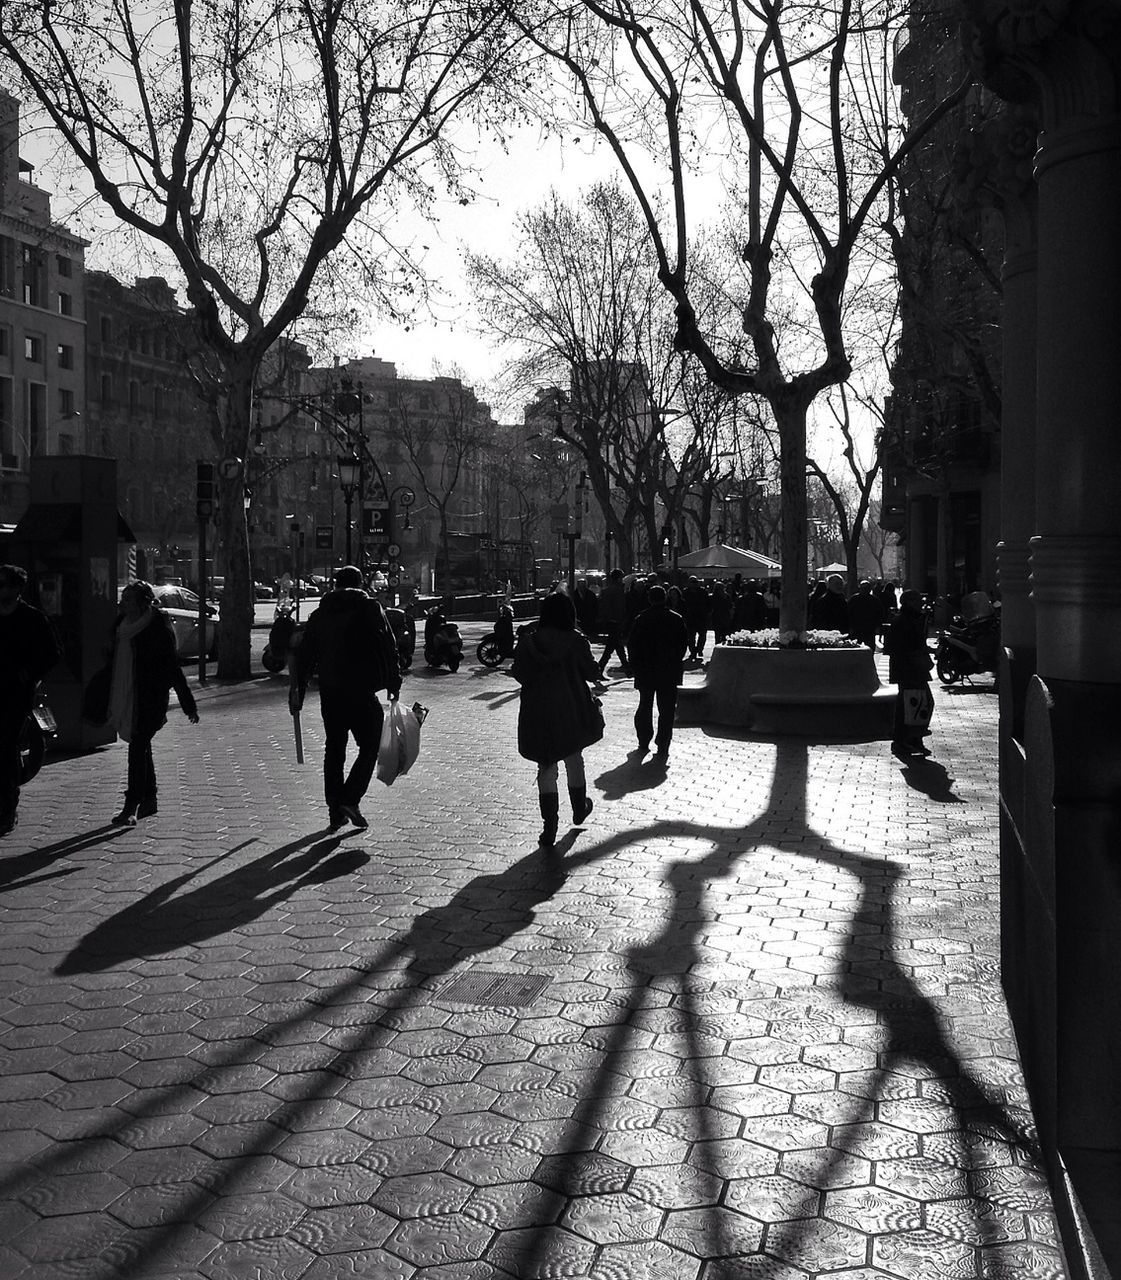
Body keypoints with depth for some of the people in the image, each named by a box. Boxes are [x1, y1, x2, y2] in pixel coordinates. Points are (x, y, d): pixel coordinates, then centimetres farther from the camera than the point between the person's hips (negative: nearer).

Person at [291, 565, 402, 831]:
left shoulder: (320, 614, 11)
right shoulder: (370, 609, -2)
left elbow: (305, 654, 12)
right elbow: (388, 649, -5)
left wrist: (297, 689, 17)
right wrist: (393, 684, 3)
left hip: (329, 691, 5)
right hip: (361, 690, -5)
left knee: (333, 749, 12)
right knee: (369, 746, 5)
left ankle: (335, 811, 14)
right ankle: (350, 799, -11)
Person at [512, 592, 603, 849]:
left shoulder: (528, 643, -7)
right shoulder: (576, 642, -12)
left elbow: (519, 675, 0)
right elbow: (592, 674, -5)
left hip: (538, 715, 0)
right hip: (572, 713, 0)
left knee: (546, 769, 6)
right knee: (574, 760, 22)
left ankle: (549, 830, -1)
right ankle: (579, 809, 41)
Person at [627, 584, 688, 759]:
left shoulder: (641, 620, -5)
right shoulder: (677, 620, -4)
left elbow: (633, 646, -4)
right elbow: (684, 644, 1)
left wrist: (635, 667, 5)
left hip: (645, 672, 1)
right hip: (670, 672, 0)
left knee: (645, 707, 15)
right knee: (667, 709, 4)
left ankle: (644, 743, 16)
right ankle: (663, 746, 1)